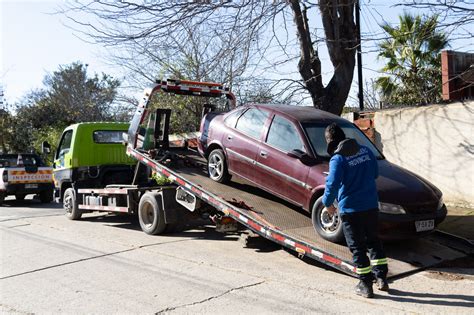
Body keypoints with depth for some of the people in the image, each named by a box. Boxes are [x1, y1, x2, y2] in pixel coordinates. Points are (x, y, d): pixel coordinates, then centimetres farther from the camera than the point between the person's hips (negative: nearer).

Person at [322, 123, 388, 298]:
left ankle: (365, 285, 13)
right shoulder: (365, 151, 4)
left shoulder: (338, 159, -16)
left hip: (350, 209, -6)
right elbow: (375, 173, 16)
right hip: (371, 205, 6)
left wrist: (328, 203, -5)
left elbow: (333, 185, -21)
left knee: (357, 247, 6)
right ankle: (381, 278, 25)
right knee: (373, 241, 21)